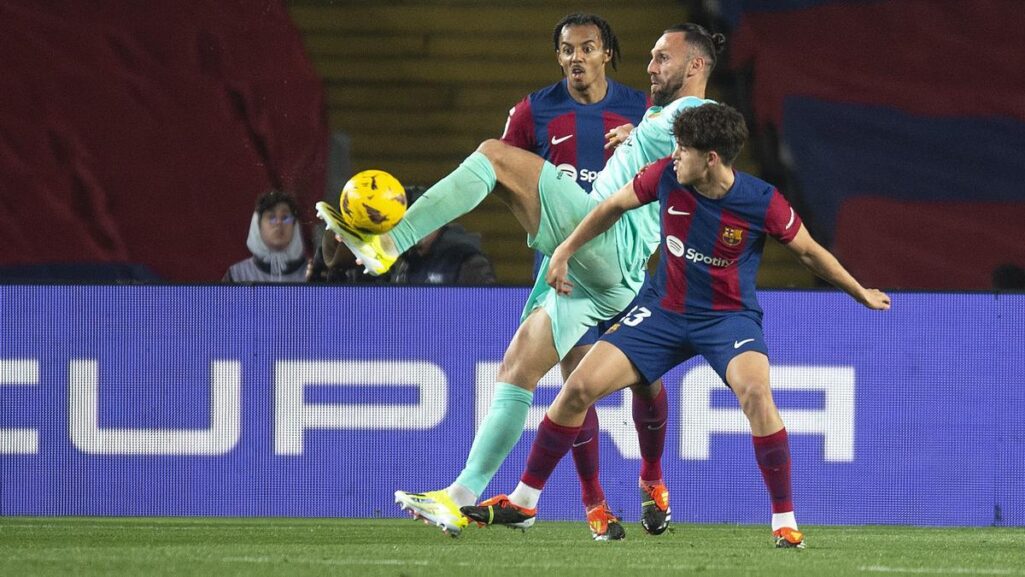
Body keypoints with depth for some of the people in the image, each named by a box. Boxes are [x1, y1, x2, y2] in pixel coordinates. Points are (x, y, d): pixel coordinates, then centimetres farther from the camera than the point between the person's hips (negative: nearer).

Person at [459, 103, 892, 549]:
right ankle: (523, 501, 10)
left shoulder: (762, 203, -20)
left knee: (756, 393, -33)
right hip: (664, 310, 3)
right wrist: (563, 253, 9)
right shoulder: (666, 176, -13)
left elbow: (808, 252, -3)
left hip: (729, 316, -3)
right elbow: (613, 207, 7)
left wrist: (861, 293, 5)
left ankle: (784, 520, -19)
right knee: (579, 388, -7)